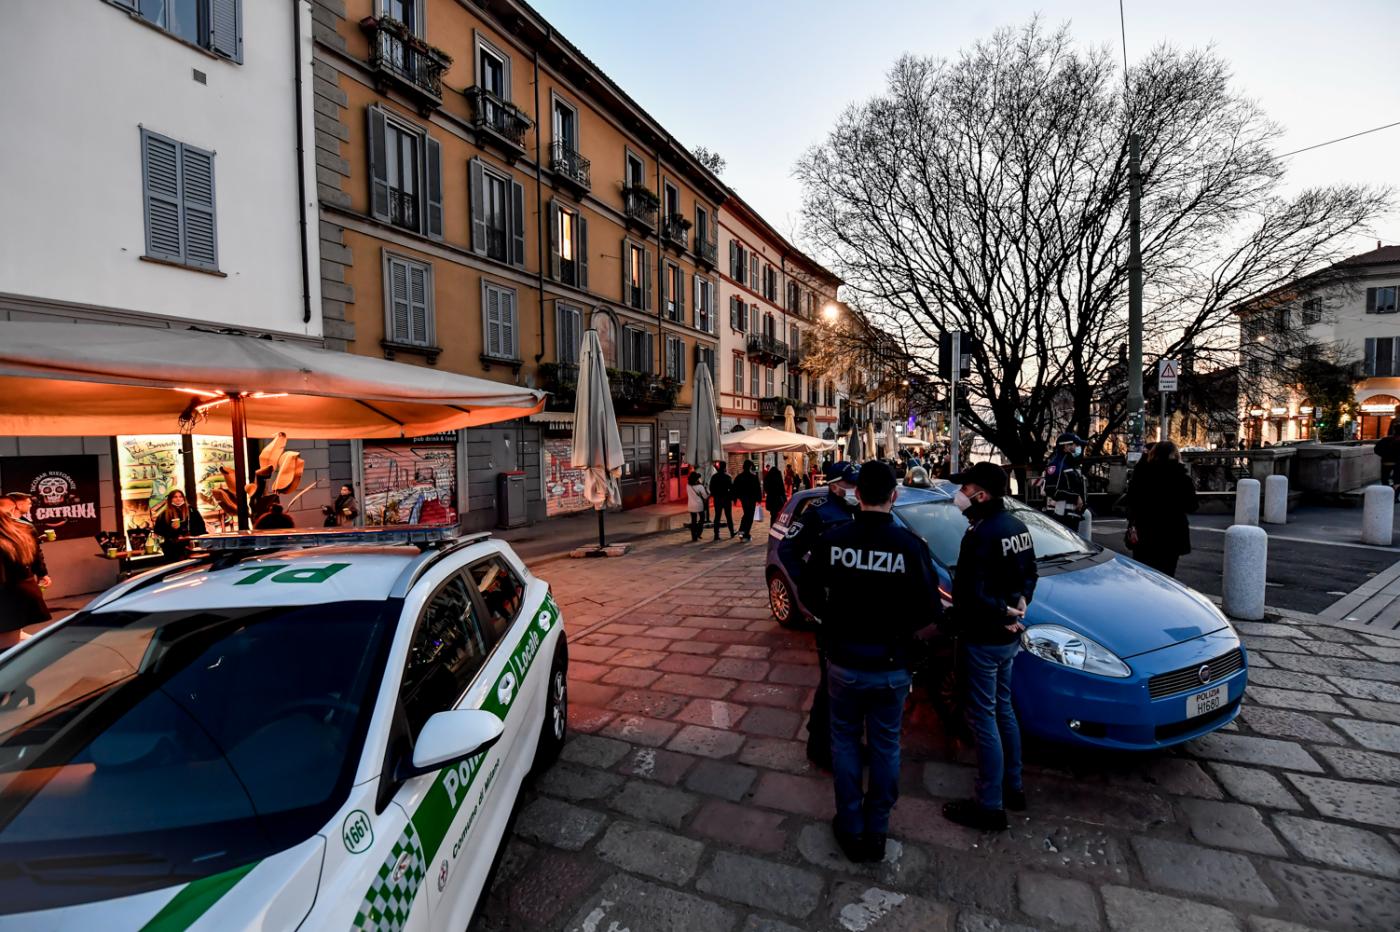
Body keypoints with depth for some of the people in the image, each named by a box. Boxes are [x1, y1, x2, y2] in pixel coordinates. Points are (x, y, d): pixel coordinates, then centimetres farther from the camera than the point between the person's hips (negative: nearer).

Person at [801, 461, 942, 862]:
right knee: (885, 746, 19)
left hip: (843, 661, 1)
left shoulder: (833, 538, -14)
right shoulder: (909, 545, -18)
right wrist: (906, 638, 5)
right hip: (891, 667, 0)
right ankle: (876, 832, 33)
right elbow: (931, 620, -14)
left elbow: (810, 588, 2)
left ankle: (851, 829, 32)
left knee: (845, 740, 20)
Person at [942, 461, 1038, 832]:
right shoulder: (1015, 526, 5)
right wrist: (1017, 605, 3)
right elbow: (1029, 575, 15)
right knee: (1003, 710, 22)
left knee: (984, 718, 3)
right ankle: (1013, 787, 37)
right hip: (1008, 636, 9)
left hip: (984, 639, -9)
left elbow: (969, 594, -28)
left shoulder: (981, 534, -24)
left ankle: (990, 805, 16)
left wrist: (1002, 613, -12)